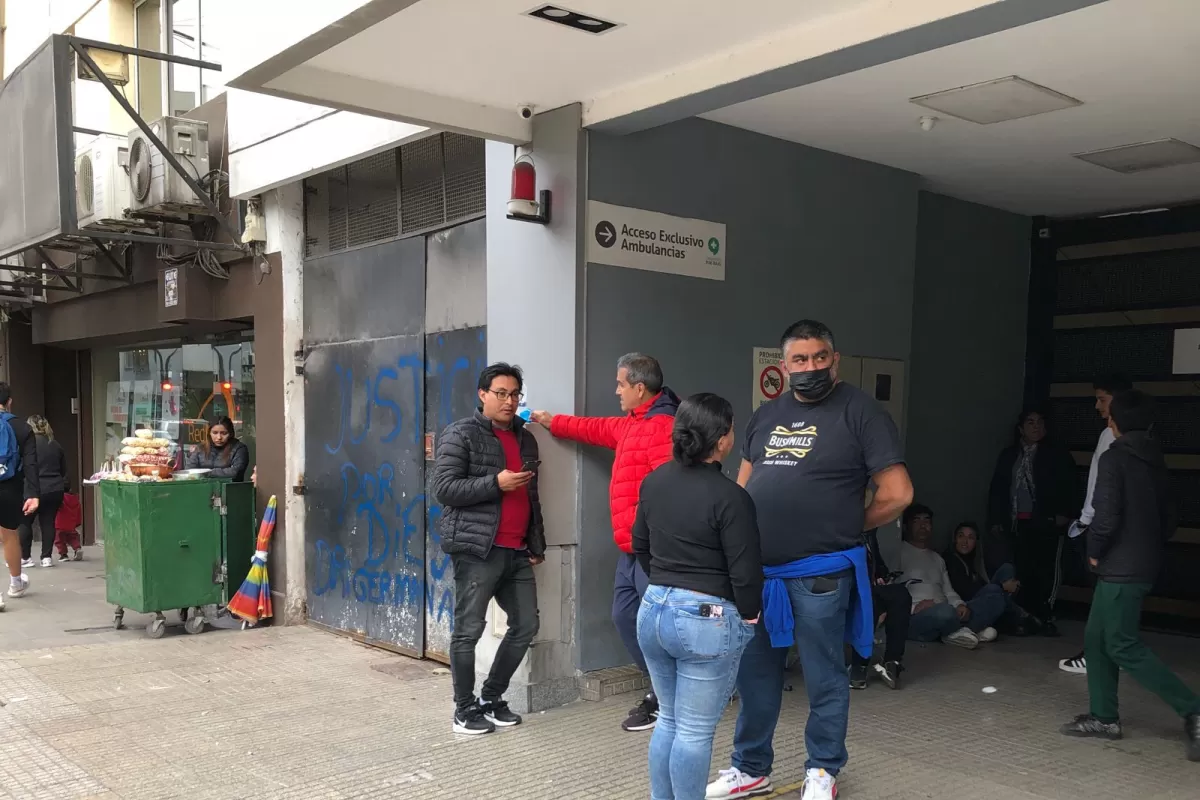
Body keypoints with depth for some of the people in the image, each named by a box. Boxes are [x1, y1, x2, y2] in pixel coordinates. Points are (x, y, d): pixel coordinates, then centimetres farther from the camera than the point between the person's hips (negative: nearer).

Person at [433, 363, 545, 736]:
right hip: (477, 549, -7)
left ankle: (491, 698, 24)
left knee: (526, 625, 8)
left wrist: (537, 544, 17)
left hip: (517, 551, 7)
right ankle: (465, 710, 13)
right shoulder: (461, 434, -4)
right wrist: (495, 483, -17)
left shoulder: (525, 438, 17)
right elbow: (443, 489, -12)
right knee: (468, 631, -2)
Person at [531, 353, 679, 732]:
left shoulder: (661, 426, -16)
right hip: (632, 547, 11)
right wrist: (551, 421, 40)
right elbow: (596, 429, 34)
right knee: (625, 616, 14)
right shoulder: (632, 424, 17)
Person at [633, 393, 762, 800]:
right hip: (707, 619, -7)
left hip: (653, 610, 7)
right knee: (695, 732, 4)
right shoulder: (730, 496, -18)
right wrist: (748, 615, 1)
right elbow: (745, 571, -16)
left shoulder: (653, 481, 4)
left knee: (668, 721, 19)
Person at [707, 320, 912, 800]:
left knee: (824, 679, 9)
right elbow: (742, 487, 20)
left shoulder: (860, 411, -6)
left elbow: (898, 493, -10)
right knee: (754, 674, 15)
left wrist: (845, 528, 1)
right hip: (756, 570, 6)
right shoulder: (766, 415, 11)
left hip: (820, 574, -5)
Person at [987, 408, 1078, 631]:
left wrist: (1065, 514, -12)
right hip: (1017, 523, 2)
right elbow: (997, 489, 11)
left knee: (1047, 571, -3)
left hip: (1046, 522, -2)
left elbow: (1069, 487, -1)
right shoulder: (1008, 456, 13)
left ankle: (1045, 617, 2)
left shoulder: (1057, 455, 6)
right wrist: (995, 520, 6)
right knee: (1022, 572, 2)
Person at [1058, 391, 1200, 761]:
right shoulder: (1155, 462, 11)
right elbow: (1168, 519, 15)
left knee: (1123, 647, -4)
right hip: (1144, 564, 9)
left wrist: (1094, 550, -6)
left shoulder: (1114, 458, -14)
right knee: (1097, 639, 13)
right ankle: (1103, 717, 16)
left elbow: (1106, 516, -21)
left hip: (1120, 568, -9)